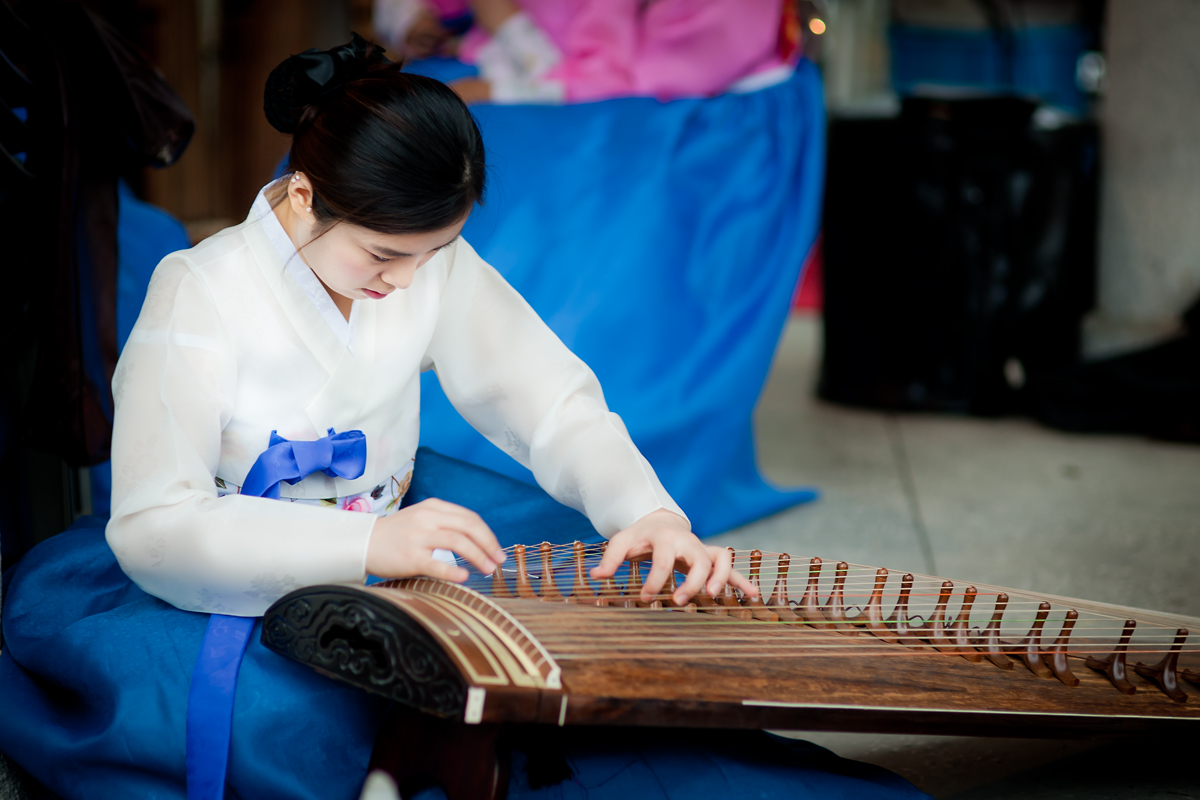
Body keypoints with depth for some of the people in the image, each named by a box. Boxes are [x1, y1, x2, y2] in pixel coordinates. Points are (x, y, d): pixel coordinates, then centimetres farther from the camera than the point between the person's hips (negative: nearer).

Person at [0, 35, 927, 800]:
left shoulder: (432, 266, -1)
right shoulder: (201, 295, -15)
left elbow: (553, 403, 4)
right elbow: (152, 527, -23)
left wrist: (648, 510, -18)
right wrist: (369, 540, -36)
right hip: (230, 612, -2)